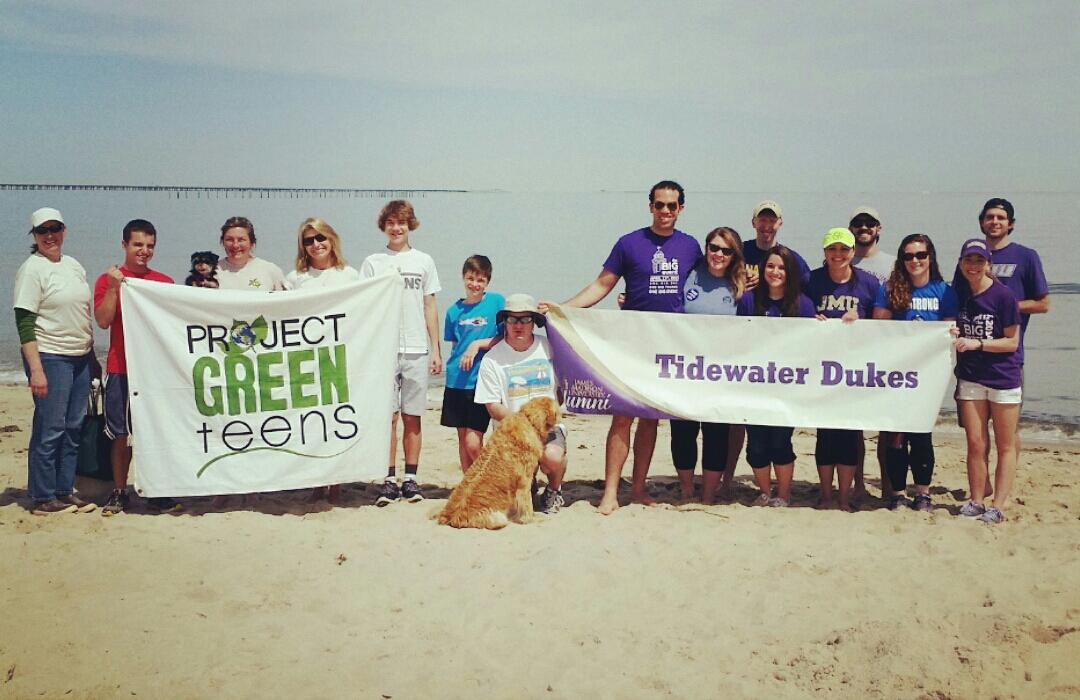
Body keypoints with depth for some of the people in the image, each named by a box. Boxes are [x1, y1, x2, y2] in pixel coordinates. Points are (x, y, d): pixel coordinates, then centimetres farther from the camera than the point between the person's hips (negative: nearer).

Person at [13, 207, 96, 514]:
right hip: (50, 358, -7)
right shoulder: (32, 269, -8)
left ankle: (65, 492, 19)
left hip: (80, 357, 7)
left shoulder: (73, 265, 13)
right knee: (50, 429, -3)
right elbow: (24, 322, -13)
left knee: (73, 427, 10)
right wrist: (35, 369, -20)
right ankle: (42, 498, 6)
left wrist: (92, 353, 16)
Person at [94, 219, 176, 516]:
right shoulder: (109, 280, 3)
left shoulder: (165, 282, 10)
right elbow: (103, 320, -9)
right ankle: (119, 493, 12)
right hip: (122, 369, -2)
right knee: (122, 434, 2)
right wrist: (114, 287, -16)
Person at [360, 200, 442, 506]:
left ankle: (411, 479, 10)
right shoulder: (372, 263, 7)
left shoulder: (423, 261, 10)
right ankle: (389, 481, 2)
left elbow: (430, 307, 11)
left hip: (417, 350, 1)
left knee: (412, 418, 4)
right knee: (388, 416, -2)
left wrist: (435, 350, 6)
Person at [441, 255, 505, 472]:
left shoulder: (496, 302, -2)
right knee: (462, 439, 10)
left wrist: (477, 345, -14)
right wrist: (455, 364, 7)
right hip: (457, 380, 4)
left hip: (483, 381, -4)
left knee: (473, 443, -9)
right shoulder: (454, 310, 9)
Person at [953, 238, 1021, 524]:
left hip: (1003, 377, -4)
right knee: (975, 444, 5)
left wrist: (977, 343, -19)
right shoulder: (958, 293, 3)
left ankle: (999, 506, 6)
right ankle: (976, 501, 13)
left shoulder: (1003, 296, -11)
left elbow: (1012, 342, -10)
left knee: (1005, 446, 4)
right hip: (970, 378, 4)